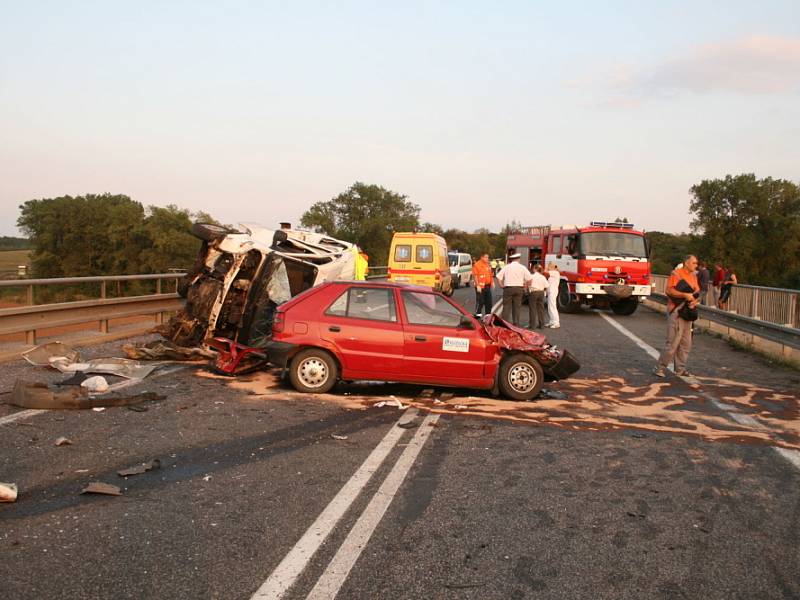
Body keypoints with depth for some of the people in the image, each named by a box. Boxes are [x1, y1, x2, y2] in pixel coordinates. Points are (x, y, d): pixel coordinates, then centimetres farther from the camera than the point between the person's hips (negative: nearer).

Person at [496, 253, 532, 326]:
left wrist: (502, 285, 5)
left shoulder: (506, 267, 2)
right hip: (519, 288, 1)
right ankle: (516, 324, 9)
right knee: (517, 307, 8)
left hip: (508, 288, -1)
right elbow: (529, 278, -3)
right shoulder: (522, 267, 2)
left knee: (506, 306, 3)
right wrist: (525, 286, 9)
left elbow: (498, 277, -3)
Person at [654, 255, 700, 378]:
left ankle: (680, 368, 19)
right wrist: (685, 295, -23)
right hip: (676, 311, -8)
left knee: (686, 343, 10)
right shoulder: (676, 273, -8)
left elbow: (697, 293, 15)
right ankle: (660, 367, -1)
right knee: (673, 342, -10)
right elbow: (669, 290, -17)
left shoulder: (694, 276, 17)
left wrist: (695, 301, -6)